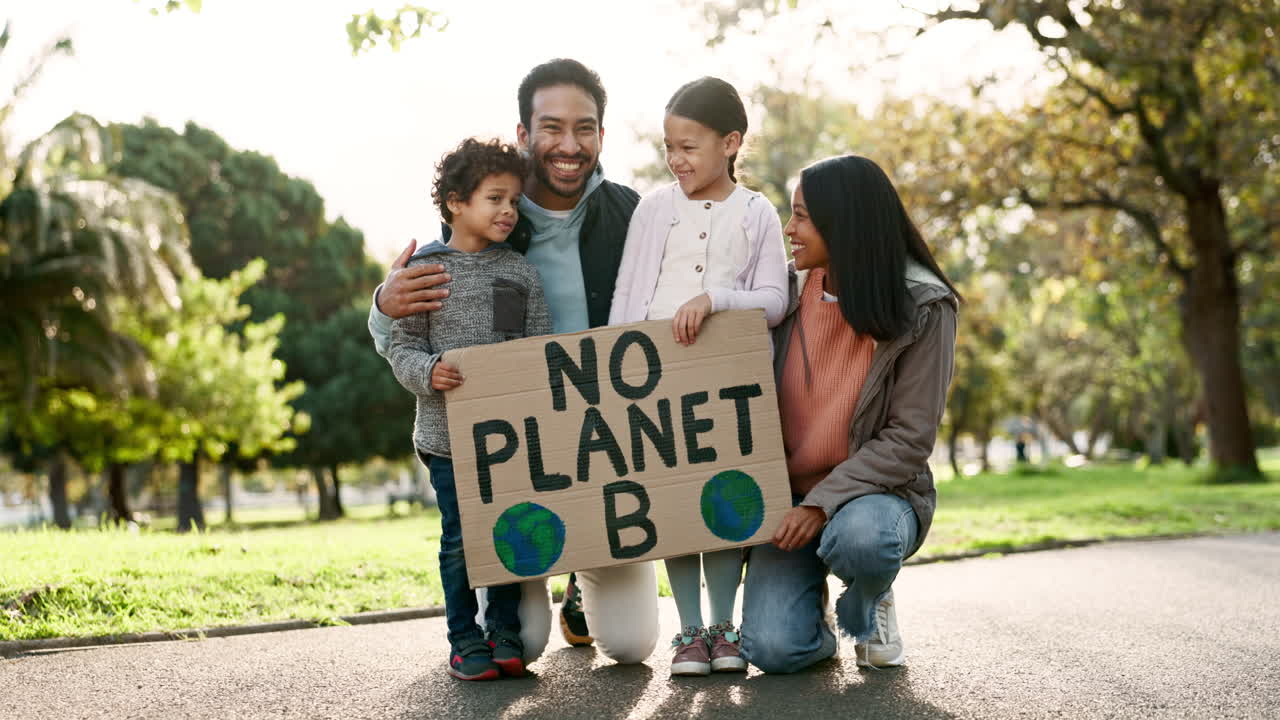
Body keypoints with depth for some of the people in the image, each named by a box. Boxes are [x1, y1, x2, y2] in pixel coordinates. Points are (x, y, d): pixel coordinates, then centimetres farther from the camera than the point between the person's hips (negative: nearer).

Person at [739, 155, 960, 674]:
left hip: (874, 490, -2)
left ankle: (868, 608, -1)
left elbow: (909, 438, -14)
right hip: (789, 495, 2)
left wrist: (824, 503, -21)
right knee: (773, 648, -20)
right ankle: (809, 600, 19)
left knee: (861, 535, -40)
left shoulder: (922, 307, -11)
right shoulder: (789, 290, 0)